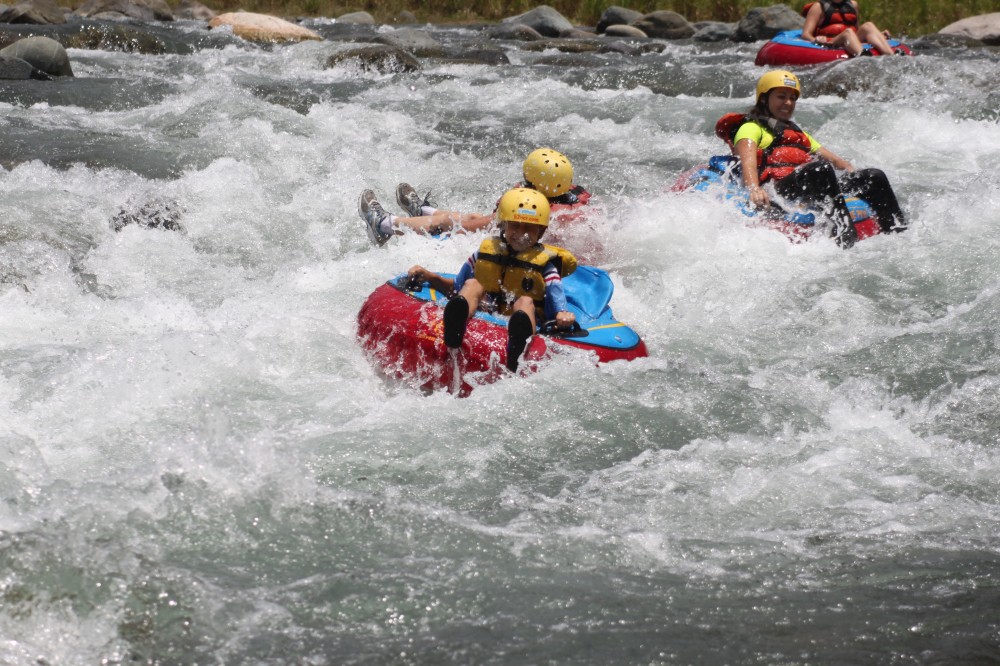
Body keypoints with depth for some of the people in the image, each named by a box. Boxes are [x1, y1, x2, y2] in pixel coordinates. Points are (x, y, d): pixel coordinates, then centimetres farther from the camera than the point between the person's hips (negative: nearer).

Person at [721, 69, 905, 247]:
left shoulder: (798, 134, 39)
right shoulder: (751, 128, 15)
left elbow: (835, 160, 27)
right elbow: (748, 160, -6)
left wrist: (859, 180, 7)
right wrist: (754, 189, -28)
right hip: (779, 189, -7)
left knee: (874, 176, -9)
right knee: (820, 167, -36)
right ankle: (845, 240, -51)